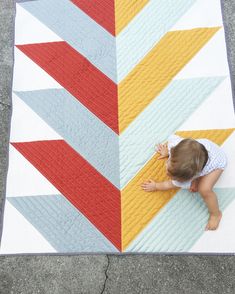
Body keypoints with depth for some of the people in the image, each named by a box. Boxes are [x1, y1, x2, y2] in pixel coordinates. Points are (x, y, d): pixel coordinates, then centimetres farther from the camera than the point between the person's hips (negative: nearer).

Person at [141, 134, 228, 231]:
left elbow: (174, 184, -19)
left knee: (204, 189, -22)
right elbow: (172, 137, -10)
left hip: (217, 161, -6)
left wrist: (155, 186, -3)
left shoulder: (187, 178, -40)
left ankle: (216, 214, 4)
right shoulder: (174, 144, -35)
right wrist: (167, 152, 9)